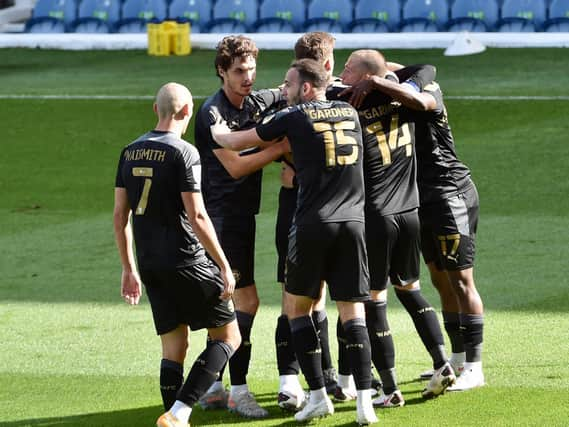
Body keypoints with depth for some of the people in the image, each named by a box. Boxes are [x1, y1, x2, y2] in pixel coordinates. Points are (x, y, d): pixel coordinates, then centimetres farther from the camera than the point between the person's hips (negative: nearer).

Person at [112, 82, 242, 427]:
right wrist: (224, 265, -10)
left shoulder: (131, 152, 9)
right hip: (187, 262, -7)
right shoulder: (184, 153, -12)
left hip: (150, 265, 7)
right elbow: (196, 217, -16)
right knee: (228, 336, 3)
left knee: (174, 348, 12)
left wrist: (130, 269, 19)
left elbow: (120, 215, 11)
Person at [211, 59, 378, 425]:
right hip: (353, 222, 3)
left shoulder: (294, 117, 1)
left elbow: (235, 142, 8)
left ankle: (318, 395, 4)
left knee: (297, 307, 11)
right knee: (353, 313, 4)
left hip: (313, 224, -3)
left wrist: (219, 133, 31)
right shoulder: (350, 113, 14)